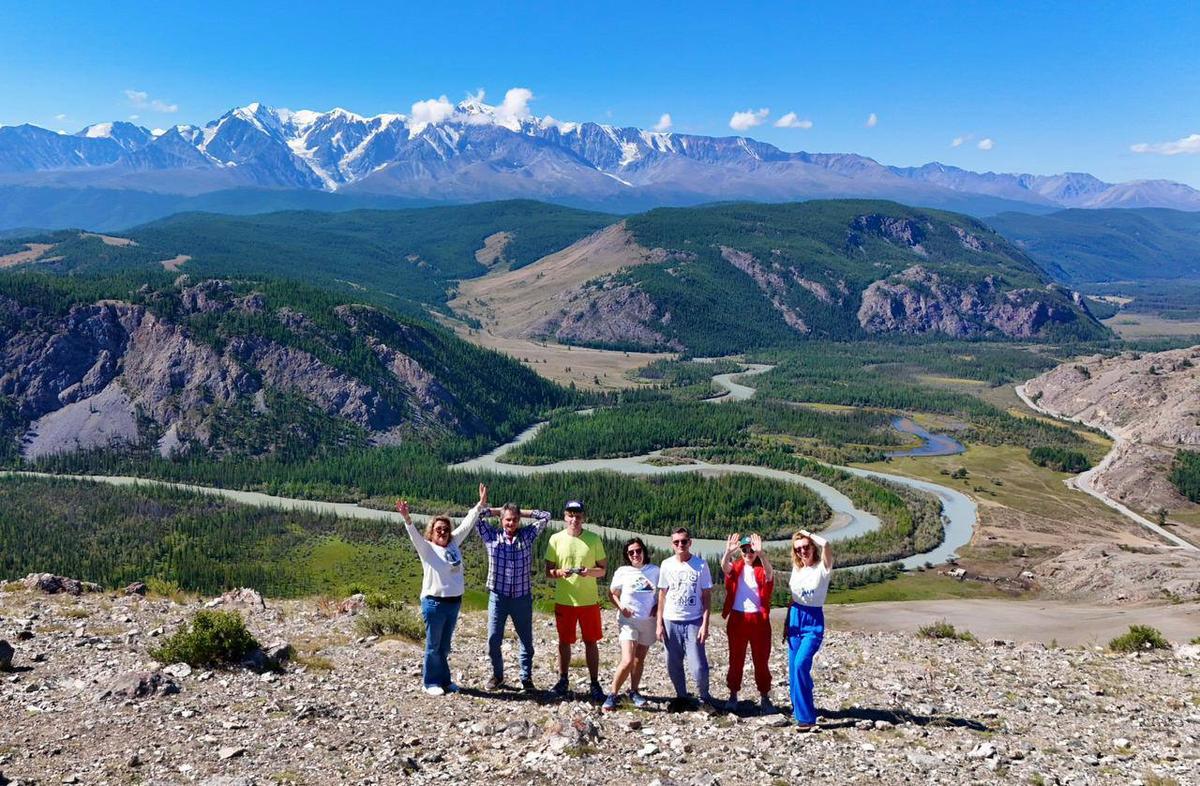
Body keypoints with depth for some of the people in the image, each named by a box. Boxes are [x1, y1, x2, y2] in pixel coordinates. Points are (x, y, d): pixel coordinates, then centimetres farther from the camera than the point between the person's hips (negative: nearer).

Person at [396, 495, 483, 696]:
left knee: (445, 646, 16)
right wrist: (407, 518, -40)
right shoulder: (427, 548, -6)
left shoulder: (453, 544, 8)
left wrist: (480, 505, 8)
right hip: (434, 603, -5)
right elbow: (414, 535, -23)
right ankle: (431, 682, 16)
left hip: (454, 602, 5)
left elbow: (467, 524, 10)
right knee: (433, 645, 5)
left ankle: (444, 680, 26)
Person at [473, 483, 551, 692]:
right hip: (498, 596, 0)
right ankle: (497, 675, 23)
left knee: (526, 640, 7)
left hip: (522, 597, 0)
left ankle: (526, 678, 20)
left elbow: (546, 516, 4)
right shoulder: (491, 535, 1)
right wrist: (486, 506, 2)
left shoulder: (527, 535, 2)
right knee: (493, 639, 3)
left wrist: (521, 511, 3)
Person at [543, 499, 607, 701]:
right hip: (564, 600, 0)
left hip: (589, 600, 0)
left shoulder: (593, 539, -1)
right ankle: (563, 680, 26)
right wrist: (559, 573, -20)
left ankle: (595, 683, 16)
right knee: (564, 641, 10)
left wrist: (590, 572, -17)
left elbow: (604, 569, 4)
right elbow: (548, 572, 2)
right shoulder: (556, 539, -1)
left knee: (591, 642, 6)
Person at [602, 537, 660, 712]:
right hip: (628, 621, -3)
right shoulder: (622, 572, -6)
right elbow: (612, 593, 6)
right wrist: (620, 607, -11)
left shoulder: (654, 571, 1)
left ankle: (634, 691, 30)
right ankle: (612, 696, -2)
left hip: (648, 621, 3)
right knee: (627, 661, -15)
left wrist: (657, 608, -4)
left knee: (639, 659, 14)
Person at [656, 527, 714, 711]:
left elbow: (707, 596, -2)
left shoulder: (701, 565, -4)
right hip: (671, 622, 3)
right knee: (673, 665, 8)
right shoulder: (667, 565, 2)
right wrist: (659, 623, 4)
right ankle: (681, 697, 28)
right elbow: (662, 595, 8)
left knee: (698, 667, -7)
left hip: (694, 622, -2)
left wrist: (705, 624, -8)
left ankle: (704, 696, 18)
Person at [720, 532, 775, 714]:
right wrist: (728, 552, -44)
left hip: (759, 619, -1)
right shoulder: (735, 567, 2)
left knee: (762, 660, 6)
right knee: (736, 659, 8)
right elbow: (724, 567, -21)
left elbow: (769, 571, -27)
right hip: (737, 618, 1)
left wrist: (760, 553, -45)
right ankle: (733, 695, 18)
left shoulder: (762, 569, -2)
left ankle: (764, 697, 17)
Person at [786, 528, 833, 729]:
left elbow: (825, 544, -29)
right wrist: (787, 624, 16)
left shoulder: (822, 568, -9)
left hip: (814, 621, -6)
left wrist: (808, 534, -13)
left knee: (801, 664, -19)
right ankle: (798, 708, 27)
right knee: (793, 666, 9)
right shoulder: (796, 569, 9)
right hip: (796, 618, 6)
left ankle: (806, 716, -12)